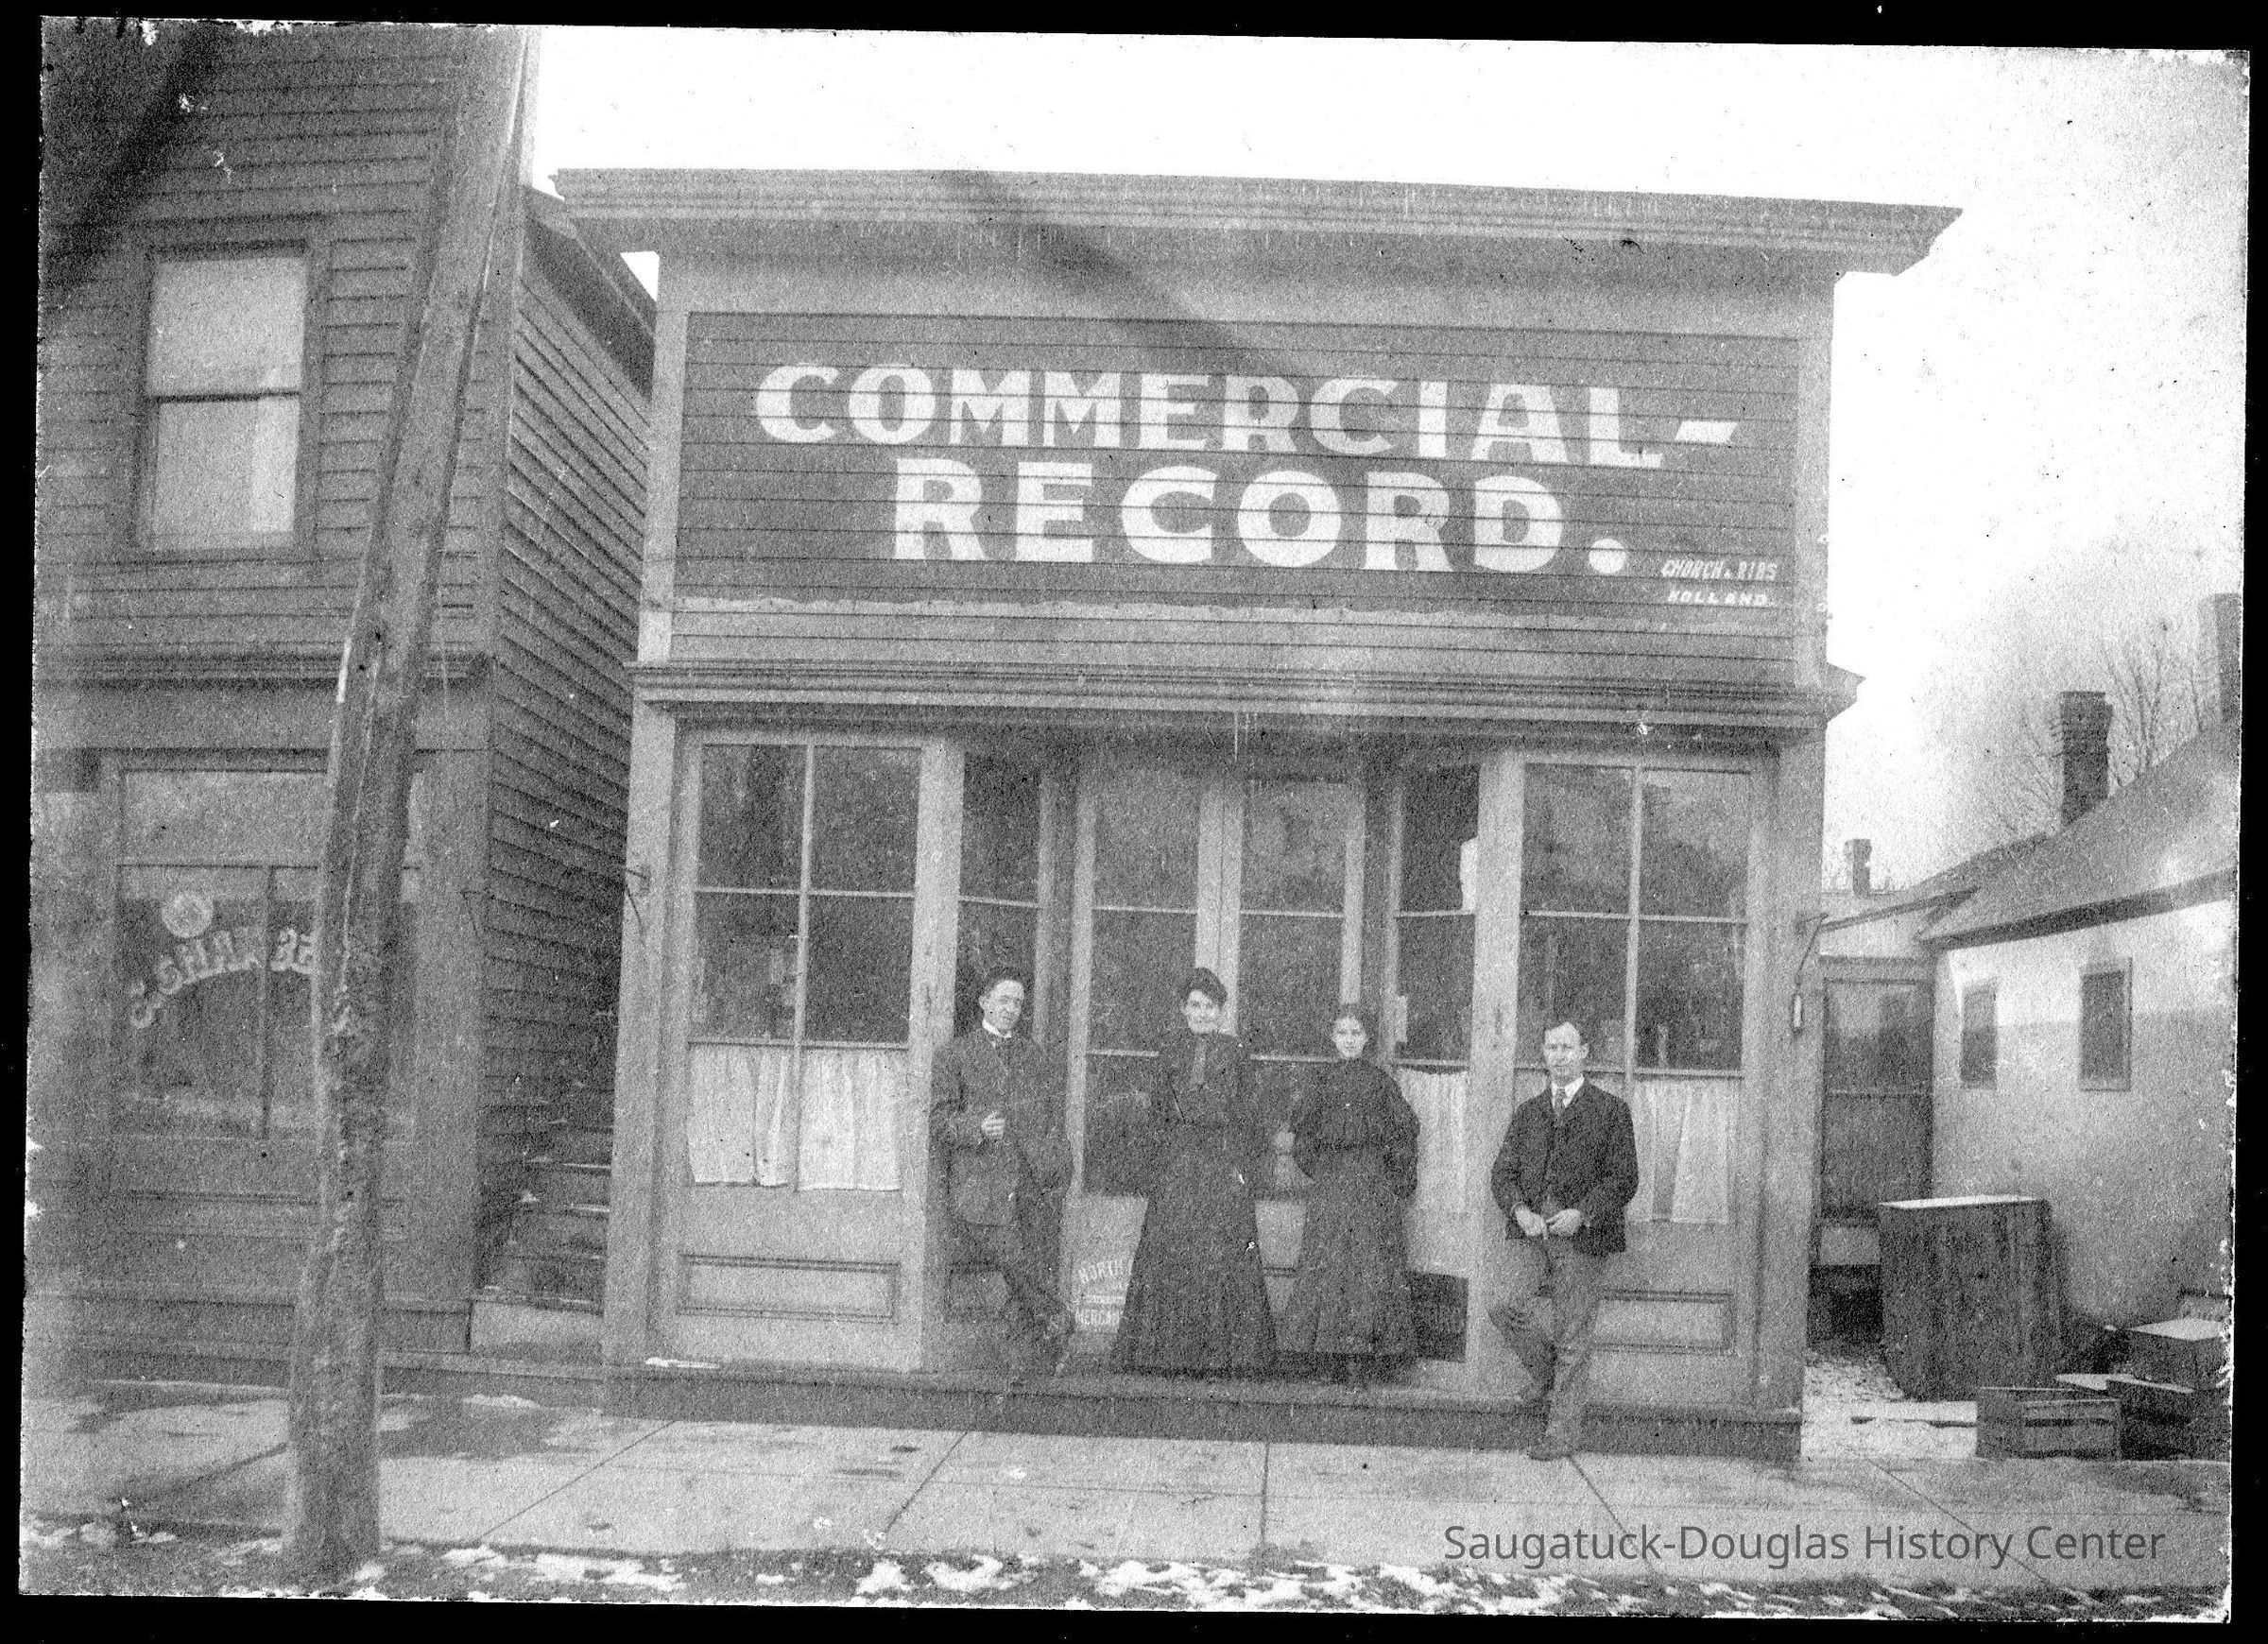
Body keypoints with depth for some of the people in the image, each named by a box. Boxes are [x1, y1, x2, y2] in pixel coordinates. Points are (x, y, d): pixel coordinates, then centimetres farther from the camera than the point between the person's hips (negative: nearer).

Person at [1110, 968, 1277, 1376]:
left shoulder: (1234, 1053, 8)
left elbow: (1250, 1116, 7)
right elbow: (1155, 1111, 10)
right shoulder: (1169, 1052, 10)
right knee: (1169, 1255, -5)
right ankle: (1165, 1349, 0)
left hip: (1224, 1162, -1)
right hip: (1176, 1167, 1)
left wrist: (1245, 1166, -2)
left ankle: (1224, 1352, 0)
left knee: (1223, 1256, -5)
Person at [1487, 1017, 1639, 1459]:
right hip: (1532, 1231, 4)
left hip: (1582, 1236, -4)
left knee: (1572, 1336, -3)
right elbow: (1503, 1173, 11)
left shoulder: (1609, 1110, 3)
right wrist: (1520, 1211, -9)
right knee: (1506, 1311, -7)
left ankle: (1564, 1431, 7)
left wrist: (1582, 1214, -16)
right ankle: (1550, 1381, 19)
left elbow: (1624, 1178, -2)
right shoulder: (1528, 1112, 16)